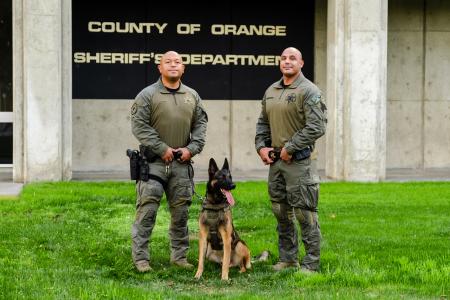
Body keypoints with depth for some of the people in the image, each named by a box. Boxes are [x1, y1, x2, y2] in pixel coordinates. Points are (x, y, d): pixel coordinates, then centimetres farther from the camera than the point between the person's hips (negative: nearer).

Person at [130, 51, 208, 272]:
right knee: (147, 210, -6)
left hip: (182, 163, 5)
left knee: (181, 210, 8)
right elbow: (139, 125, -9)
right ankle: (140, 258, -1)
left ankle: (179, 255, 19)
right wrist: (162, 149, -12)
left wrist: (191, 148, -2)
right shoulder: (147, 95, -3)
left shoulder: (192, 96, 12)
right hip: (154, 161, -4)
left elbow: (200, 124, 13)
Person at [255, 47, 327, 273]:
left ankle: (311, 263, 1)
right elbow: (262, 122, 24)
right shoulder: (271, 91, 15)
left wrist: (290, 148, -16)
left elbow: (316, 127, -17)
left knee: (304, 213, -6)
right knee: (281, 211, 13)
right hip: (275, 159, 8)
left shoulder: (309, 91, -9)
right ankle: (288, 258, 24)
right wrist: (261, 146, 8)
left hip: (298, 161, -8)